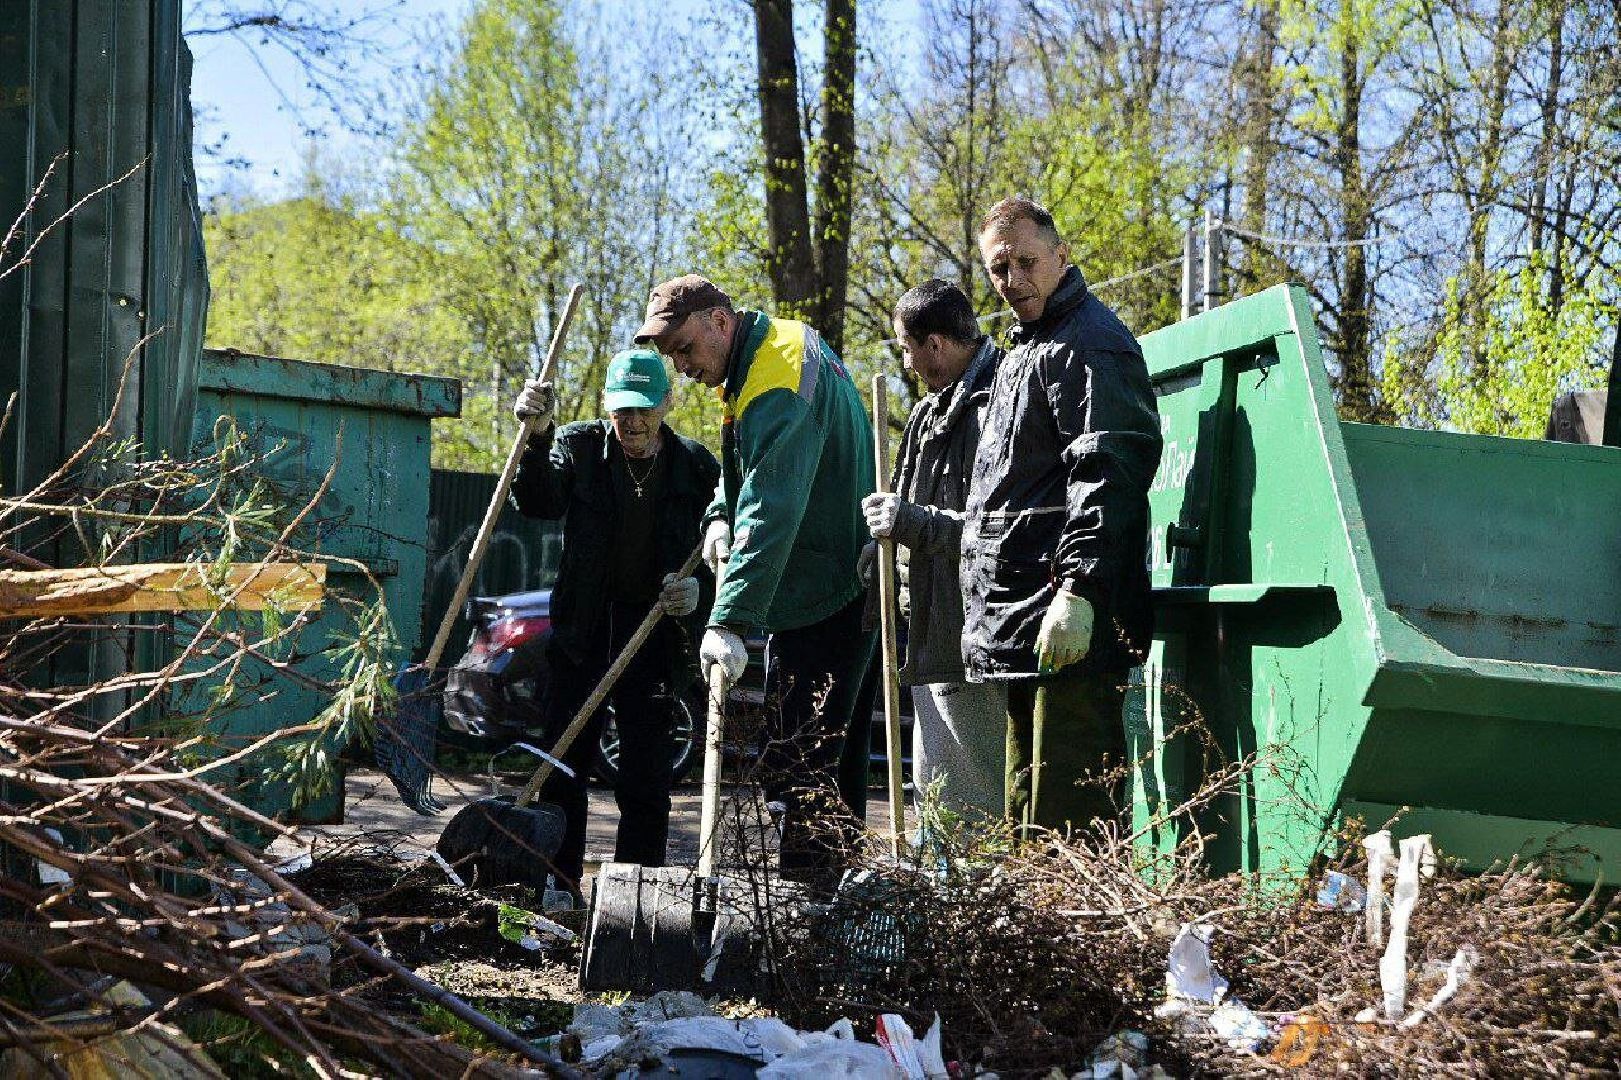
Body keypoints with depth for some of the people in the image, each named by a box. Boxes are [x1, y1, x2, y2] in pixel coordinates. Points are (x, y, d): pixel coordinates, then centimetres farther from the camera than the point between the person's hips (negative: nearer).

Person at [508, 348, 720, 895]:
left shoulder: (695, 465, 1)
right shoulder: (579, 445, -1)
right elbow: (538, 502, -17)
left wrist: (699, 587, -12)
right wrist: (538, 436, -32)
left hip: (657, 636, 0)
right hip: (582, 631, 0)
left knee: (646, 779, 1)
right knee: (564, 766, 5)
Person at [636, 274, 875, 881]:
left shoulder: (777, 386, -22)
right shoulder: (779, 345, 12)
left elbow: (772, 516, -32)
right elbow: (751, 471, 23)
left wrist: (729, 621, -36)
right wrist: (721, 515, 3)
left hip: (828, 596, -11)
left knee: (803, 762, -13)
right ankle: (821, 886, 22)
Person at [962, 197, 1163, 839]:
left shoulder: (1089, 345, -9)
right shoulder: (1027, 349, 24)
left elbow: (1106, 474, -21)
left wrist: (1079, 590, -30)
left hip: (1069, 623, -11)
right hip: (1024, 626, 11)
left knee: (1066, 816, -11)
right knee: (1028, 814, 16)